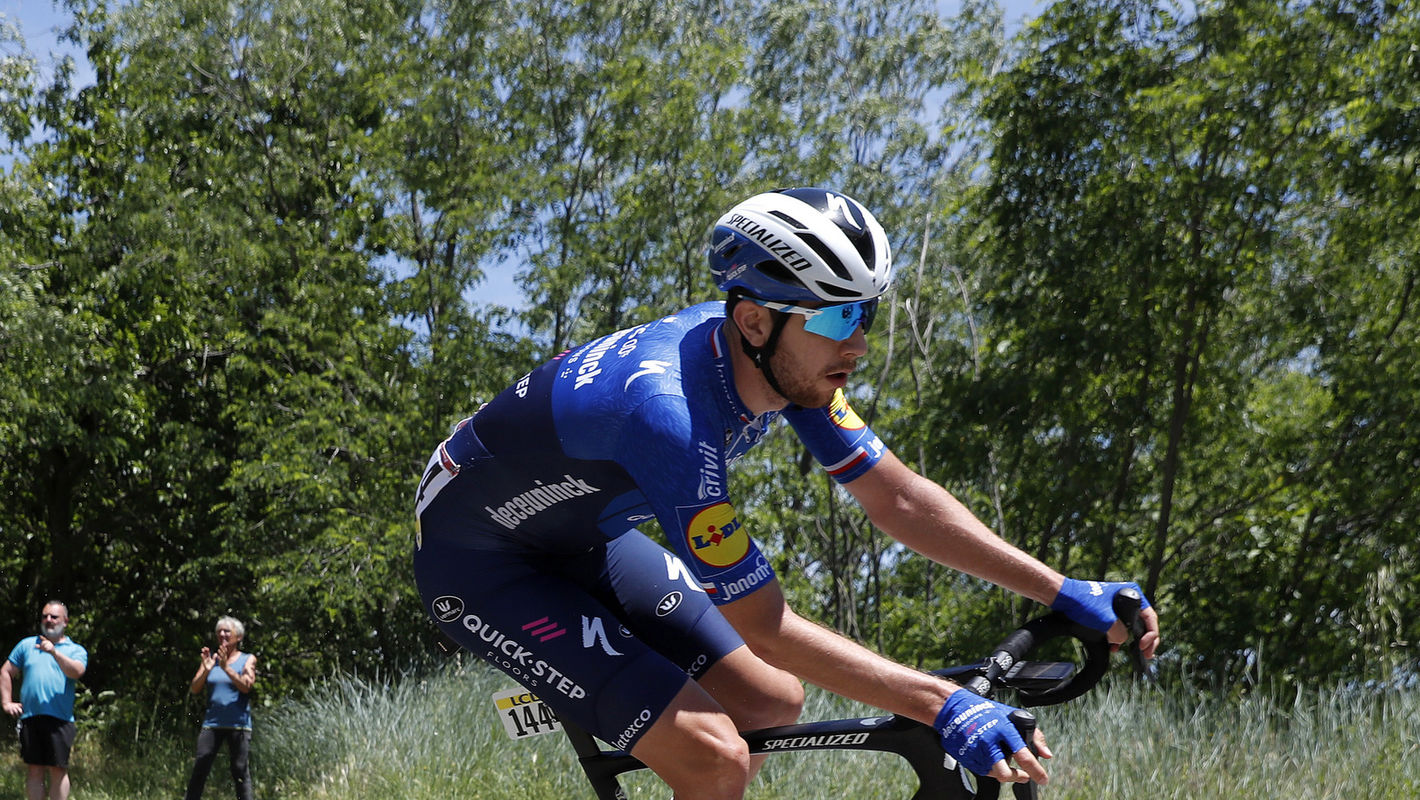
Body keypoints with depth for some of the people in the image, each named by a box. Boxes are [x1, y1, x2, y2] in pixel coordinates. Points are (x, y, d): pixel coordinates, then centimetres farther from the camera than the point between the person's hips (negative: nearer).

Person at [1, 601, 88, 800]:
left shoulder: (76, 650, 9)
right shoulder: (27, 645, 18)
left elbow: (76, 672, -12)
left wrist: (55, 653, -26)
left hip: (59, 718, -2)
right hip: (29, 717, 2)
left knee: (58, 769, -4)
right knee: (34, 769, 3)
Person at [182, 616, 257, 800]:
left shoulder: (248, 660, 5)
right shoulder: (211, 659, 13)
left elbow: (246, 686, -12)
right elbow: (195, 689, 5)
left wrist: (226, 668, -21)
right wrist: (206, 670, -12)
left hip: (238, 724, -3)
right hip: (212, 722, 3)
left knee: (241, 771, -2)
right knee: (199, 768, -4)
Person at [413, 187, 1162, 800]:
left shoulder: (788, 357, -12)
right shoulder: (666, 409, -37)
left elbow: (898, 499, -4)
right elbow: (766, 629, -33)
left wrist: (1065, 593, -9)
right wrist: (942, 705, -36)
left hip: (583, 534, 9)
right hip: (479, 558, -9)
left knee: (773, 704, 9)